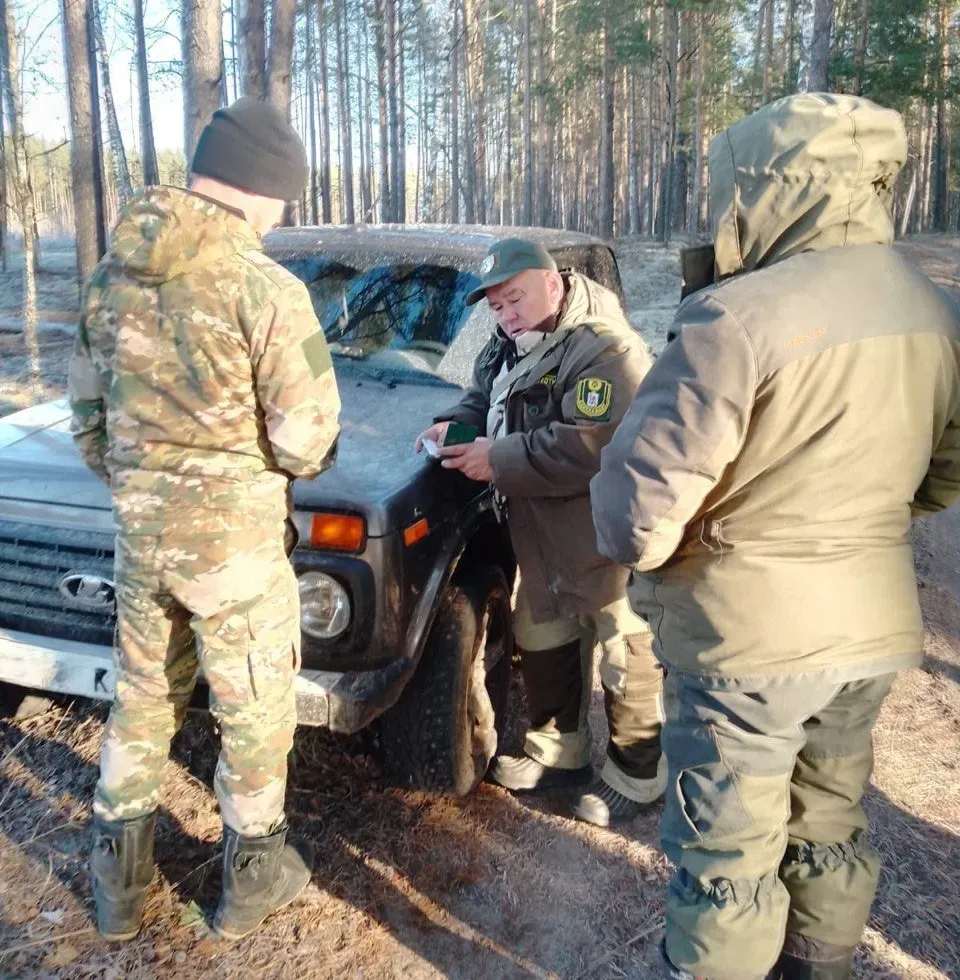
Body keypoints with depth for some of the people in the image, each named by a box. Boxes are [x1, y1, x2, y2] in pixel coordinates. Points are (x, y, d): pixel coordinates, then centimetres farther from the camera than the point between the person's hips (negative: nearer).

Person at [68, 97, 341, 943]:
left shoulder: (113, 274, 3)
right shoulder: (266, 288, -18)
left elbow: (87, 415, 9)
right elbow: (305, 441, -16)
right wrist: (277, 462, 7)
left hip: (138, 530, 6)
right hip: (233, 537, -6)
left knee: (142, 696, 22)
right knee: (256, 708, 14)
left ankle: (119, 879, 36)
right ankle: (253, 875, 32)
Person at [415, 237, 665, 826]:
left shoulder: (606, 351, -23)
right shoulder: (510, 349, 8)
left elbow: (596, 447, -33)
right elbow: (482, 400, 21)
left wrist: (499, 460, -27)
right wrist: (456, 425, -3)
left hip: (609, 545, -9)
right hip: (540, 538, 10)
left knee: (628, 662, 6)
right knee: (542, 644, 22)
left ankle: (639, 776, 26)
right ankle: (561, 752, 42)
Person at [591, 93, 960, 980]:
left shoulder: (739, 317, -24)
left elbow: (639, 515, -23)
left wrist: (637, 543, -2)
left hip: (748, 634, -7)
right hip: (875, 626, 8)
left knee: (727, 856, 10)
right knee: (829, 824, 25)